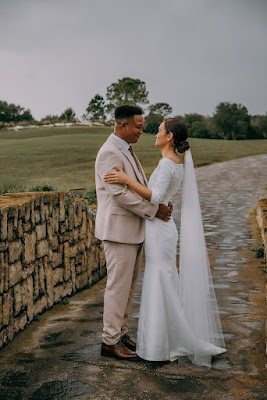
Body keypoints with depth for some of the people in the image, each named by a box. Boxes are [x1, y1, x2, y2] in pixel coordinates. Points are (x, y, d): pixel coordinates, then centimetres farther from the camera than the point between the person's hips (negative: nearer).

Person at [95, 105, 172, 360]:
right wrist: (153, 210, -18)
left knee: (129, 285, 15)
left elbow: (141, 185, 15)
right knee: (118, 286, -1)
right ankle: (110, 341, 11)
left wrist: (161, 202, -2)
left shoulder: (126, 151, 16)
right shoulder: (109, 153, -16)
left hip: (133, 229, 10)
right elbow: (120, 193, -24)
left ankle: (120, 332, 28)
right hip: (118, 229, -10)